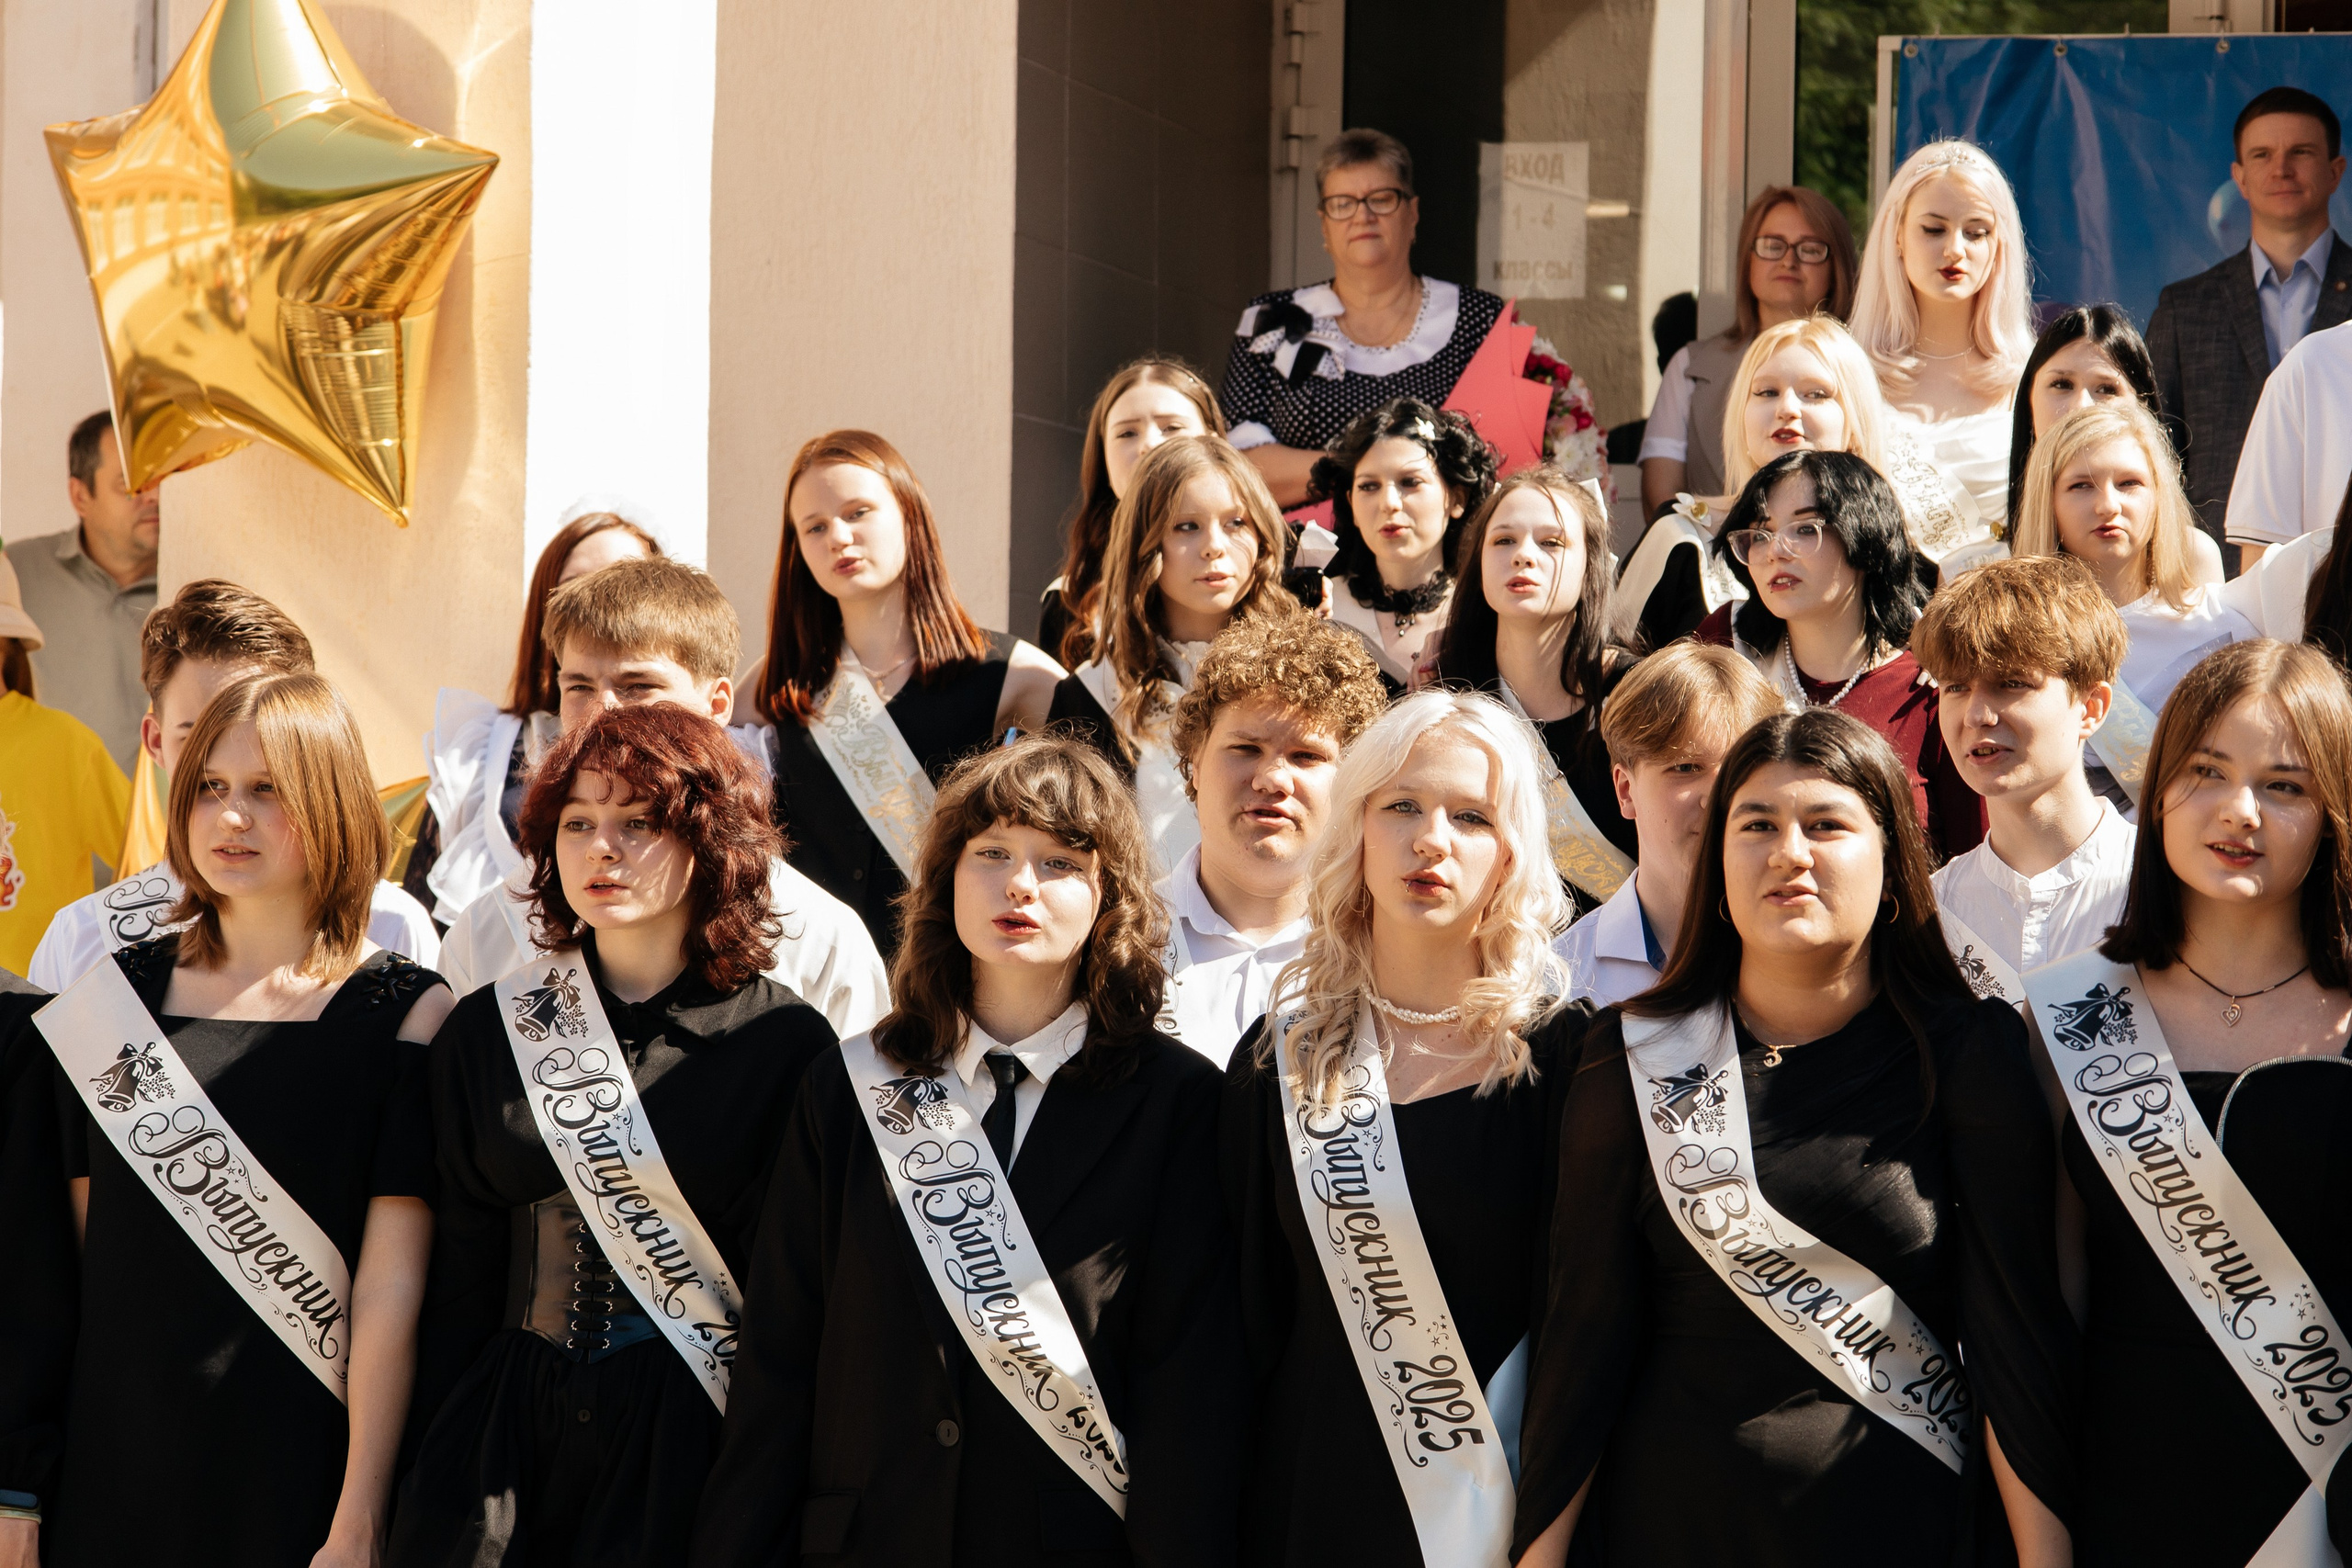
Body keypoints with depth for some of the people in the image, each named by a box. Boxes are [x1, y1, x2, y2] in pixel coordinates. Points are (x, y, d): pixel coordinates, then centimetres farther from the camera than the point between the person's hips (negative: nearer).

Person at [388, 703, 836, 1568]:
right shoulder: (486, 1031, 7)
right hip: (512, 1425, 3)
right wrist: (437, 1456, 3)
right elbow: (463, 1272, 9)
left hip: (698, 1432, -3)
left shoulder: (787, 1045, -3)